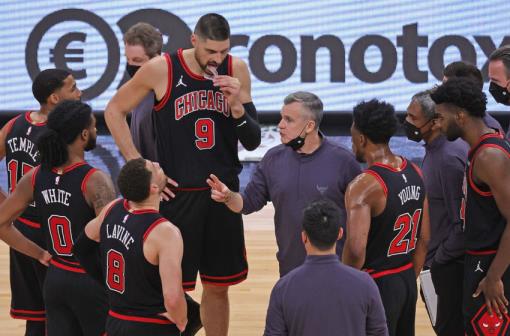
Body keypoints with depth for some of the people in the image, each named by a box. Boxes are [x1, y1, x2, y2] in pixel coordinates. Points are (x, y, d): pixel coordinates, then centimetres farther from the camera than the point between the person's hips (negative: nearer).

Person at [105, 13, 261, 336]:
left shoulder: (236, 70, -2)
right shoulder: (161, 69, -12)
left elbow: (252, 142, 2)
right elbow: (114, 110, 0)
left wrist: (237, 106, -17)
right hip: (178, 193, -3)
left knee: (218, 286, 12)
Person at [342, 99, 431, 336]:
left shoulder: (364, 186, -20)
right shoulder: (414, 173, 4)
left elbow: (356, 249, -27)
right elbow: (424, 238, 11)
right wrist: (410, 278, 19)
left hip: (378, 282, -8)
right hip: (407, 279, 8)